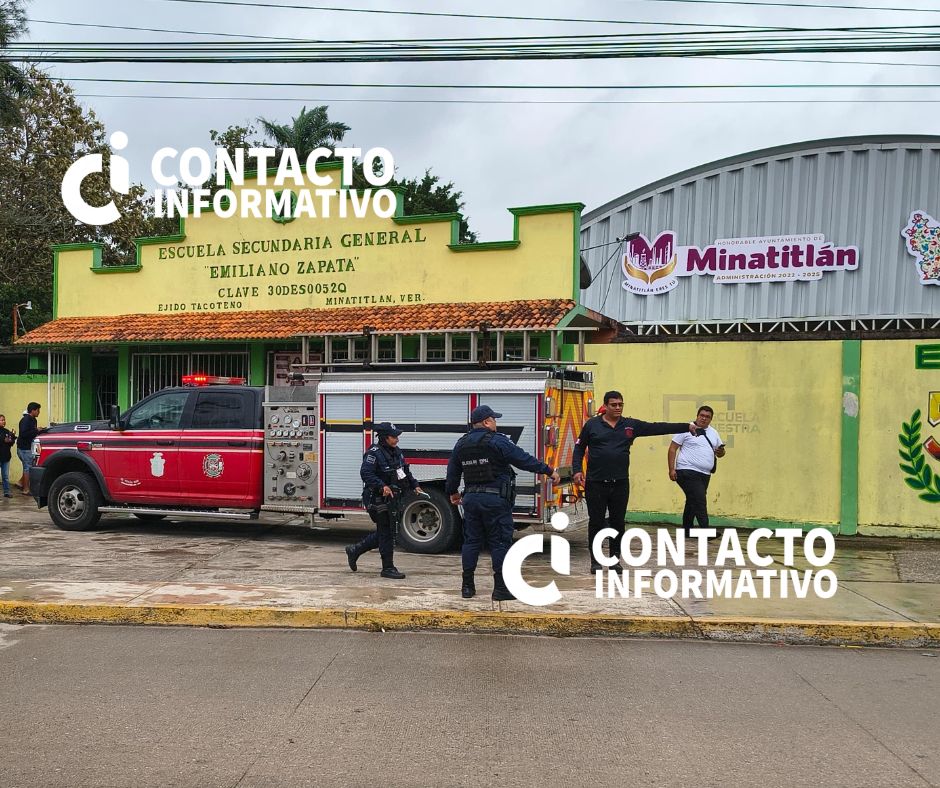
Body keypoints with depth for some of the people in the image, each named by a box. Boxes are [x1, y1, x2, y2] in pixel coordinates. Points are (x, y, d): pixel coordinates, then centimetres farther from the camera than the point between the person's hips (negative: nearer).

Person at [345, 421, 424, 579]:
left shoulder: (396, 452, 11)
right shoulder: (374, 453, -16)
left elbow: (405, 471, 22)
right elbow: (366, 473, -25)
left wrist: (415, 486, 13)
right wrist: (382, 486, -35)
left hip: (391, 499, 9)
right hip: (377, 500, -9)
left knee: (383, 533, 16)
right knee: (386, 533, -2)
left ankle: (354, 550, 30)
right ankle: (388, 568, 9)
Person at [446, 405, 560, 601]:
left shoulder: (461, 444, 11)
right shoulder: (497, 441, -11)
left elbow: (452, 471, 20)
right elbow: (524, 459, -11)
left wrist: (453, 492, 36)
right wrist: (549, 471, -4)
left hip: (471, 498, 6)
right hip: (495, 500, -6)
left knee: (471, 541, 13)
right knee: (500, 543, 0)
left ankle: (467, 586, 16)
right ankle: (501, 589, 3)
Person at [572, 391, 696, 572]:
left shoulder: (631, 425, 6)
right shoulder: (592, 425, 1)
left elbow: (658, 427, 4)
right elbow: (579, 448, 6)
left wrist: (687, 426, 1)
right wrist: (577, 470, -5)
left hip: (620, 484, 2)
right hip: (596, 483, -2)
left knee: (618, 523, 8)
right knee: (596, 522, 3)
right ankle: (595, 561, 15)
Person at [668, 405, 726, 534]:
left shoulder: (713, 433, 15)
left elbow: (720, 452, 21)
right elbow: (672, 448, -6)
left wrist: (720, 452, -4)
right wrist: (671, 469, -13)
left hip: (705, 475, 7)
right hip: (688, 472, -7)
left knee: (692, 503, 15)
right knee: (700, 502, -14)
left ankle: (686, 531, 25)